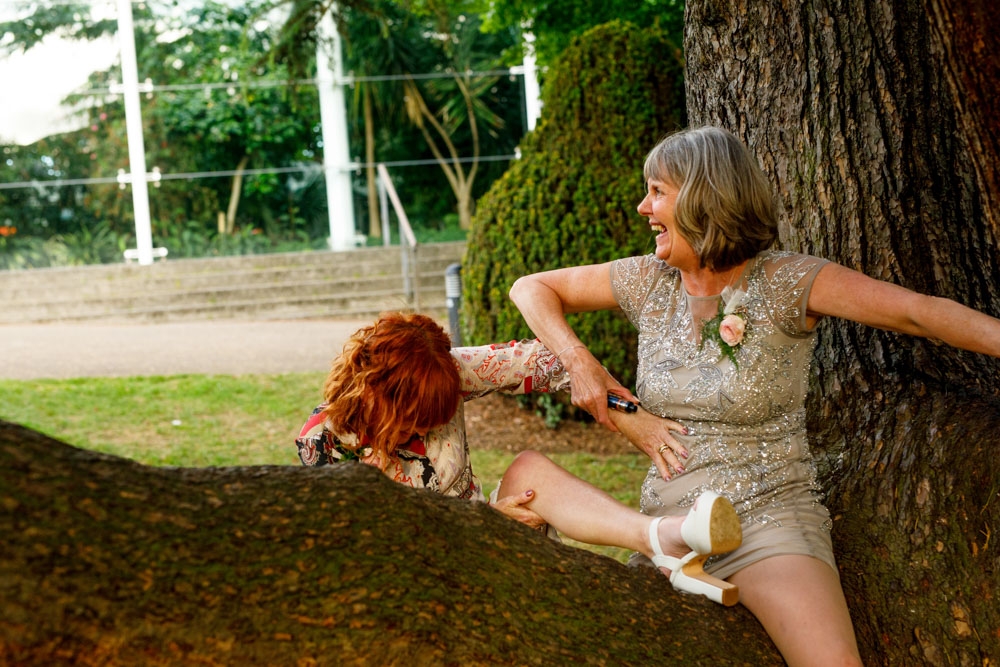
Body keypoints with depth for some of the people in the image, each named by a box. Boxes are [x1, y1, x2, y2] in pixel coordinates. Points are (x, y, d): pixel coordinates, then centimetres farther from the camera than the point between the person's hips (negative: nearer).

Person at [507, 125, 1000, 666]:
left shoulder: (786, 283, -8)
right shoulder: (648, 282, 5)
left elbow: (919, 311, -18)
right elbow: (532, 288, 15)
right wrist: (578, 361, -2)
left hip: (770, 516, -5)